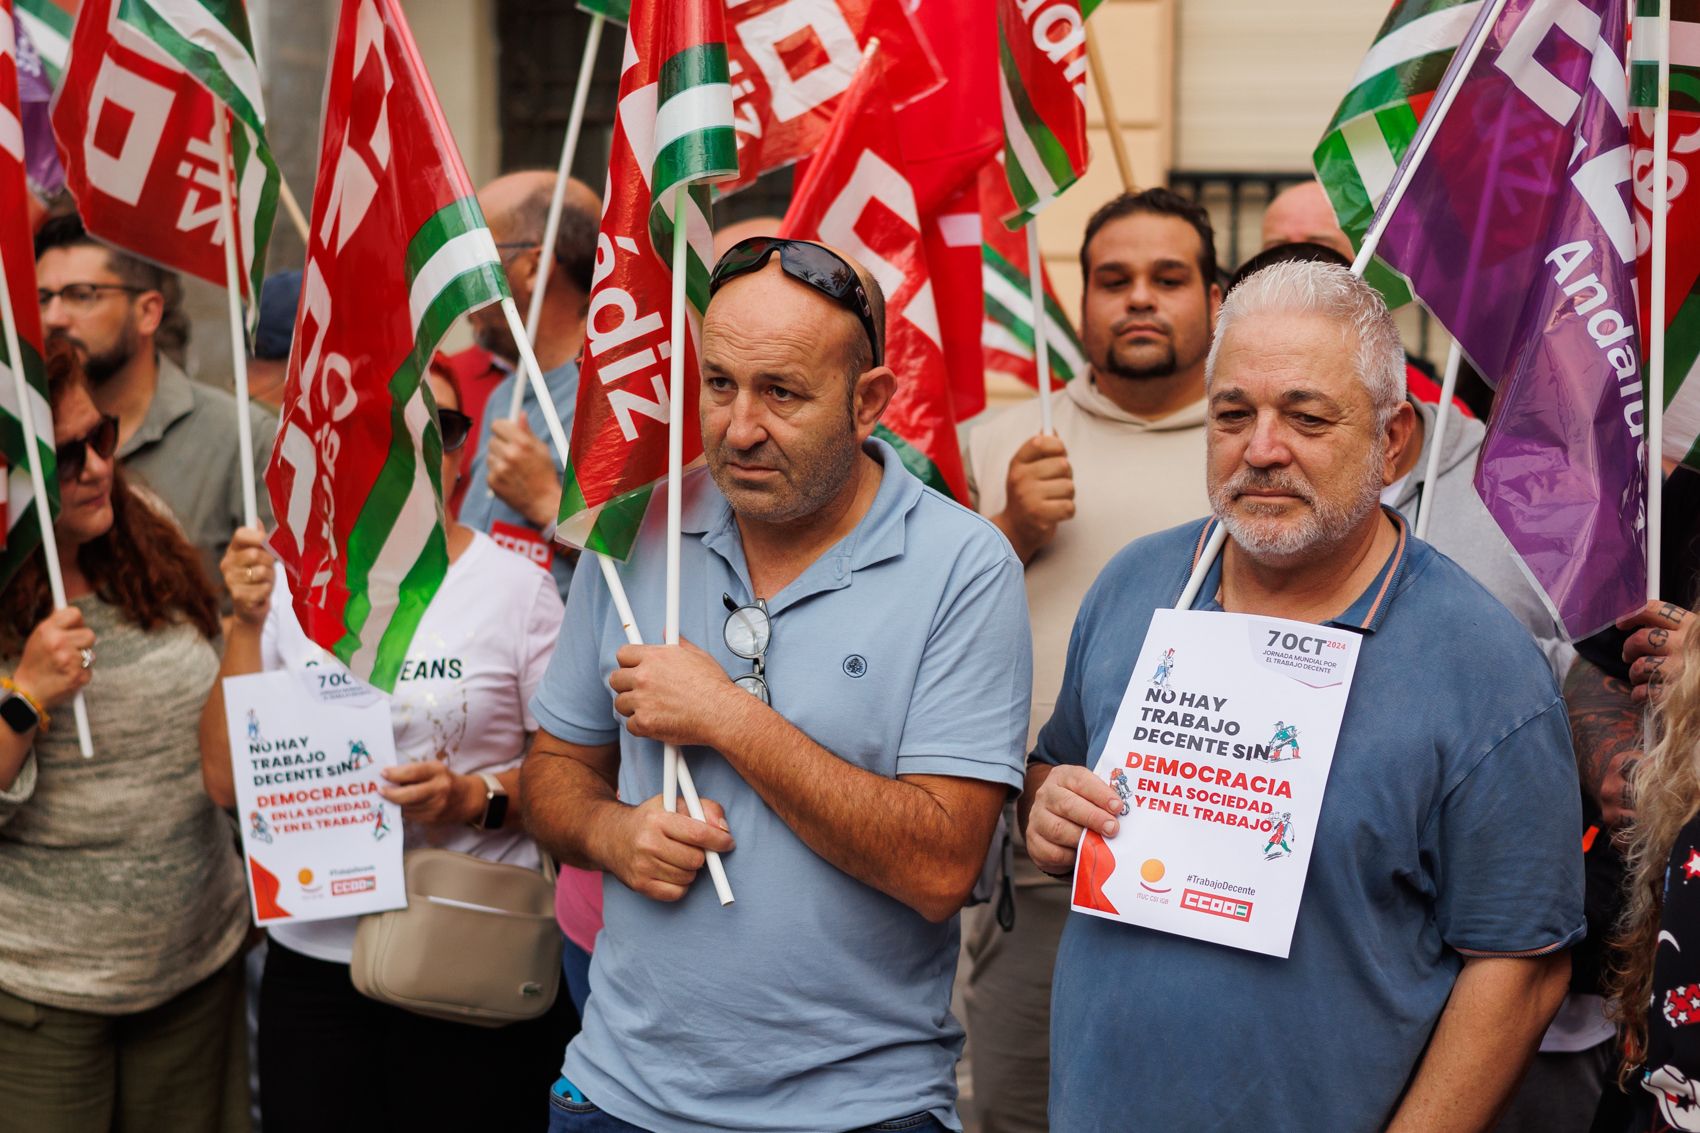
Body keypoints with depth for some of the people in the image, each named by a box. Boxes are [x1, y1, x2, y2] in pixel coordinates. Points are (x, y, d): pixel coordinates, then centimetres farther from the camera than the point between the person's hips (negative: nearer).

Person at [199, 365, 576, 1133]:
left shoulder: (515, 587, -2)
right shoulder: (290, 583, 4)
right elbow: (226, 782, 0)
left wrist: (475, 799, -16)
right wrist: (247, 624, -9)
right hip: (313, 961, 2)